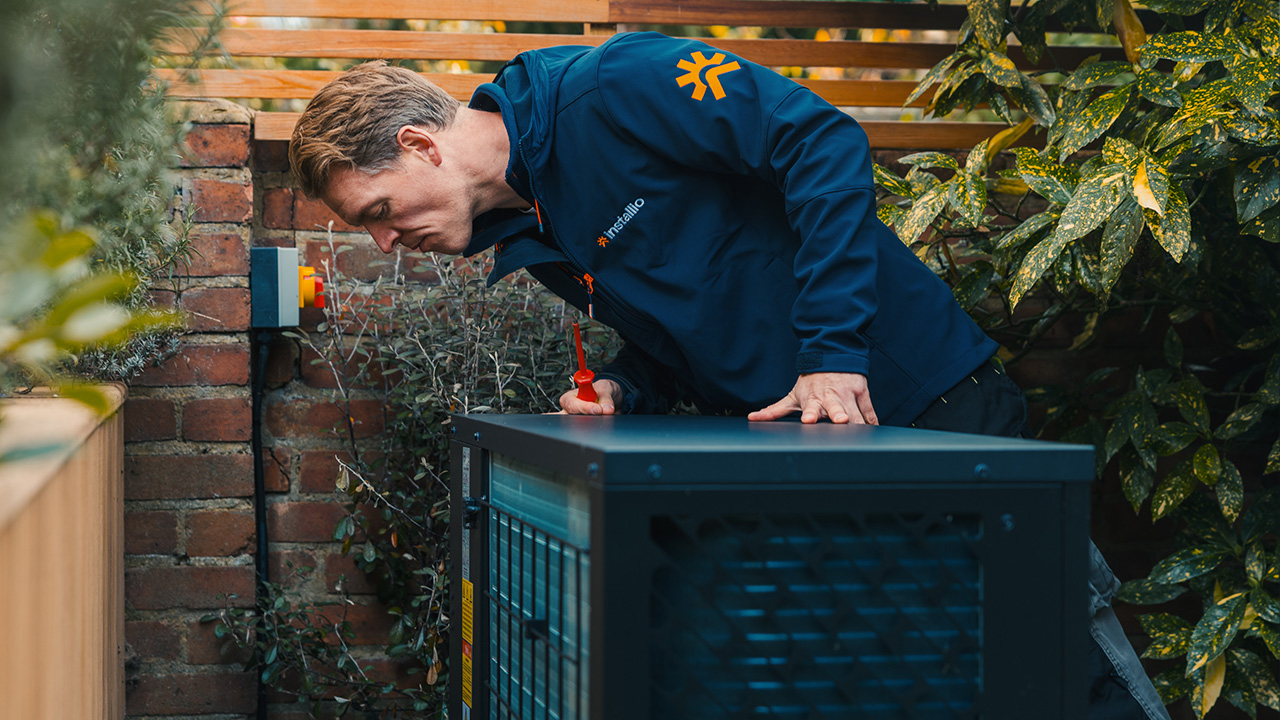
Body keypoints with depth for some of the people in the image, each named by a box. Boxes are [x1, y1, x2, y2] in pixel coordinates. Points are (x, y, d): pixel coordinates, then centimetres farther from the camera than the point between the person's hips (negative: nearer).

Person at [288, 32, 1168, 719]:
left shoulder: (606, 87, -17)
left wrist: (833, 349, -27)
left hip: (918, 395, -7)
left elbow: (824, 141, -22)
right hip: (790, 440, 8)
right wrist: (623, 391, -4)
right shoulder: (526, 237, 9)